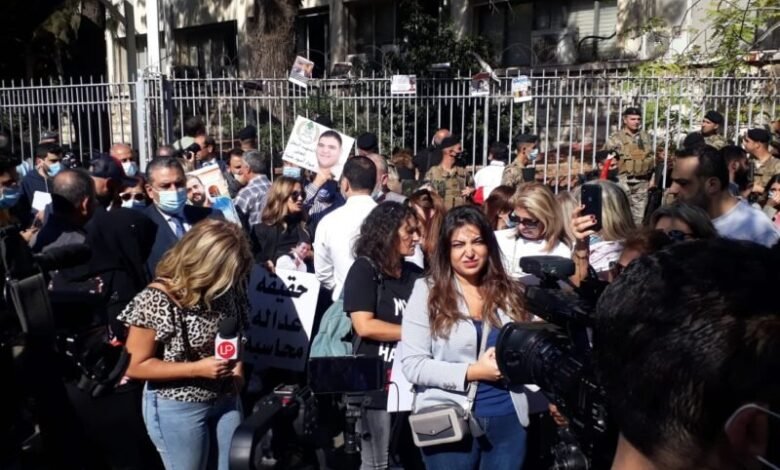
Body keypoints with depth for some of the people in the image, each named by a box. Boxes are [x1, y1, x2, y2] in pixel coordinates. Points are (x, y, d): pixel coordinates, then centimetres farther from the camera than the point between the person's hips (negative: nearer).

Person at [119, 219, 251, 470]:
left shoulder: (224, 288, -7)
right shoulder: (156, 300, -21)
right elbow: (135, 366, -16)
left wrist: (237, 367, -8)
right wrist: (197, 369, -24)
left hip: (226, 399, 5)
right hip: (177, 408, -5)